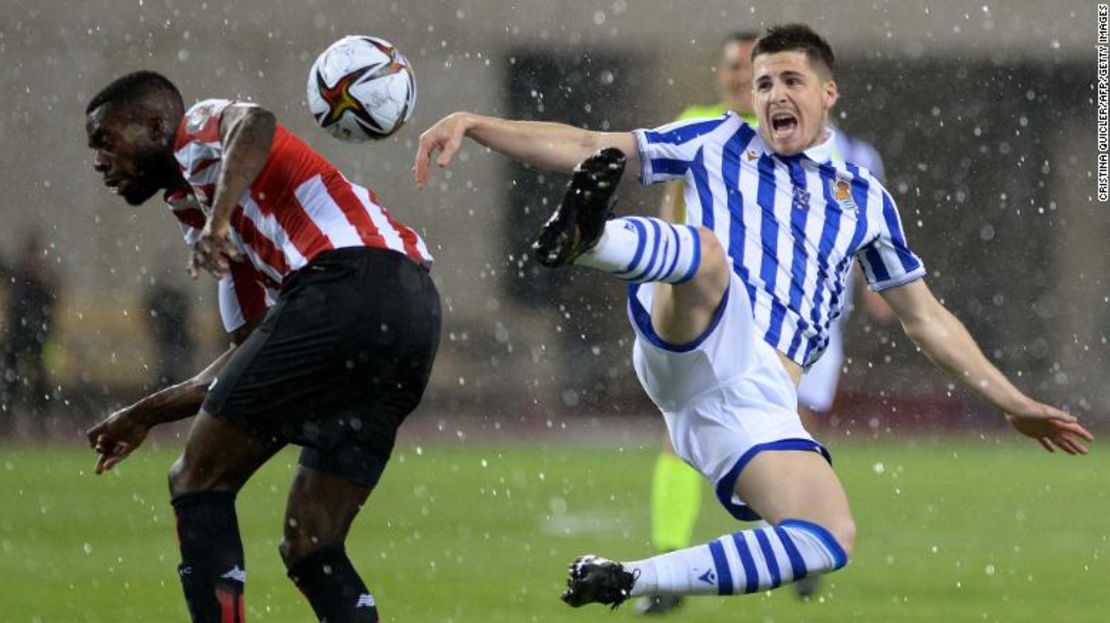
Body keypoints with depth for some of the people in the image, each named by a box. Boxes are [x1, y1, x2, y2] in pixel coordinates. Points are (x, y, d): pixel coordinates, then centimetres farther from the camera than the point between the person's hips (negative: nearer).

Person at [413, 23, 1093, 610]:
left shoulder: (865, 198, 25)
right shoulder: (720, 143, 20)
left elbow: (926, 318, 30)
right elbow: (585, 146, 16)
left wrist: (1014, 404, 25)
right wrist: (475, 125, 4)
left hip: (760, 402, 3)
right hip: (694, 345, -3)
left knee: (831, 540, -22)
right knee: (709, 250, -36)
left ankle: (627, 581, -17)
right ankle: (585, 237, -67)